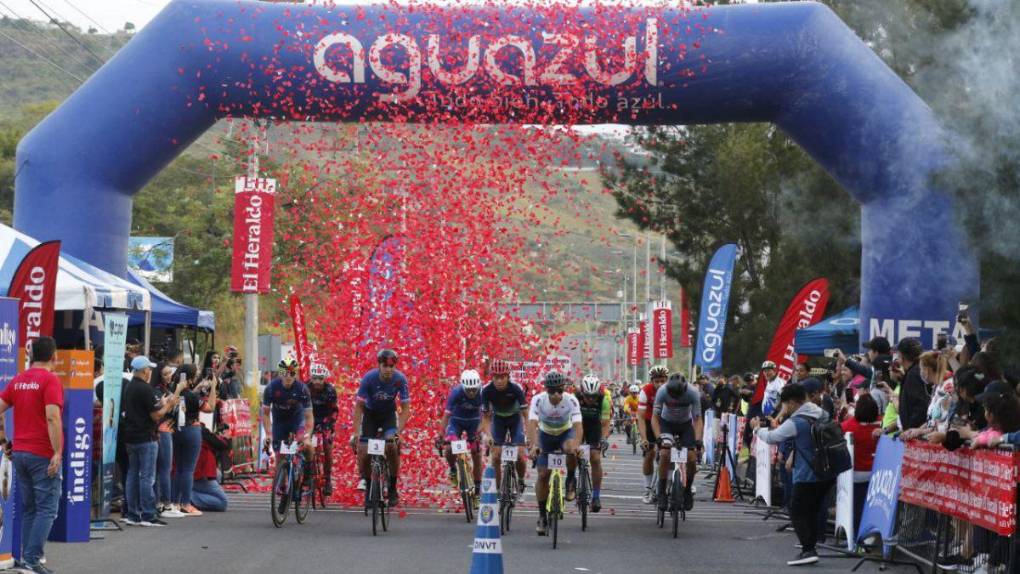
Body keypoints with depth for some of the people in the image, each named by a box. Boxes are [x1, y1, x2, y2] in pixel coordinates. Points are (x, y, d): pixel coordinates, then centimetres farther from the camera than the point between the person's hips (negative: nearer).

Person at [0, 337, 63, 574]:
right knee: (47, 509, -3)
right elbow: (52, 417, -21)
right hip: (43, 455, -7)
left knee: (28, 508, 14)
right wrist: (57, 453, -20)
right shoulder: (50, 379, -11)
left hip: (19, 453, 7)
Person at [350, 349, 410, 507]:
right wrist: (356, 432, -29)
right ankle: (365, 479, 16)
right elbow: (358, 406, -22)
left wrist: (398, 432, -31)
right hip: (370, 413, 0)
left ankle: (393, 488, -7)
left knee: (392, 445, -22)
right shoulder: (369, 378, -27)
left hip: (389, 414, 0)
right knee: (364, 452, -13)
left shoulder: (400, 379, -24)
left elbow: (405, 408, -19)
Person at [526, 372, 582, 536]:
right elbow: (532, 423, -39)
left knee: (571, 449, -36)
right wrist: (533, 445, -56)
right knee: (543, 474, -7)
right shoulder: (538, 400, -28)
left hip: (566, 432, -1)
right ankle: (542, 516, 7)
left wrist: (575, 444, -57)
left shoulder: (571, 400, -28)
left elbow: (577, 425, -38)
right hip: (545, 434, 1)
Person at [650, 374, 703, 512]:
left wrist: (698, 441, -36)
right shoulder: (662, 391, -30)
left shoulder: (693, 393, -29)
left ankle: (688, 491, 8)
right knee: (665, 453, -24)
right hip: (667, 423, -1)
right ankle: (661, 492, -12)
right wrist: (659, 438, -38)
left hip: (686, 424, 1)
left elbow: (698, 419, -23)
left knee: (692, 458, -15)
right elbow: (655, 417, -25)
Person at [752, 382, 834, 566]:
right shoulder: (822, 415, 8)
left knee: (797, 513, -2)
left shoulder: (796, 422, -15)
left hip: (807, 476, -8)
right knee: (812, 512, 19)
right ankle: (810, 546, 26)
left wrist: (757, 428, 13)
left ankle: (808, 550, -15)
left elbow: (772, 438, -7)